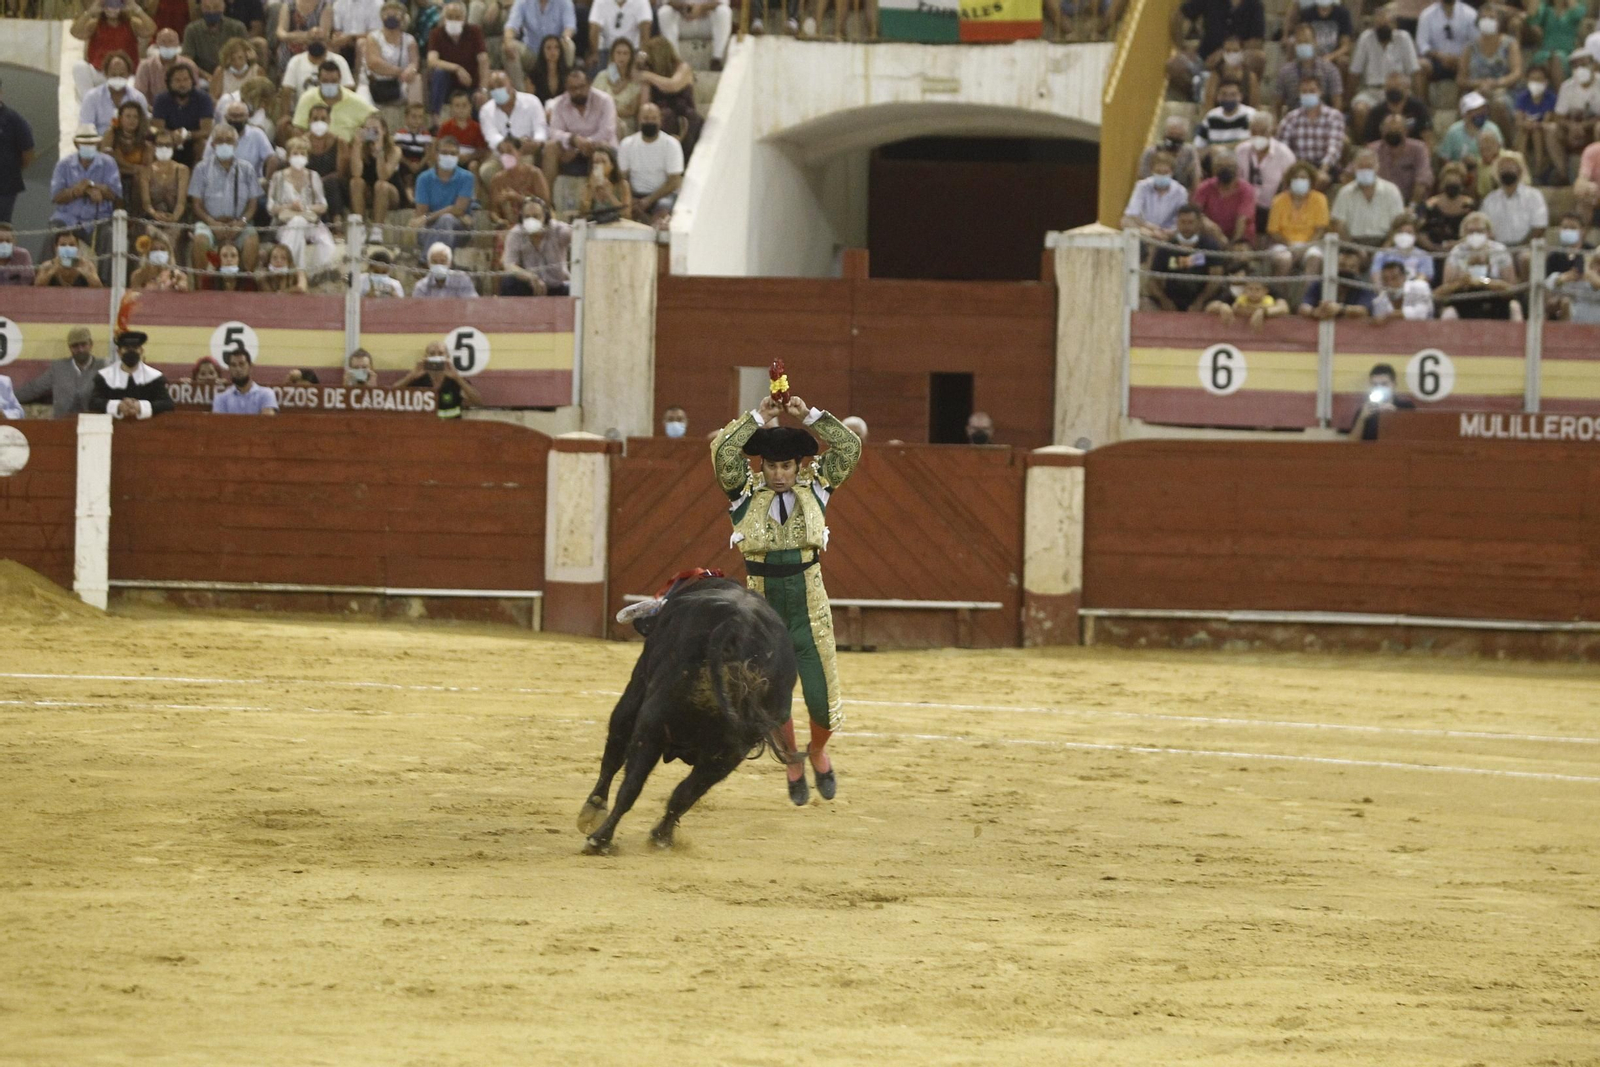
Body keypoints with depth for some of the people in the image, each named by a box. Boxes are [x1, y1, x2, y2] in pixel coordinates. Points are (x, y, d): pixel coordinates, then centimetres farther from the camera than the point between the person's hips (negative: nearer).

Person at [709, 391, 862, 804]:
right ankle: (793, 764, 32)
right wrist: (758, 417, -13)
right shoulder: (746, 492, -1)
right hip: (763, 605, 0)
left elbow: (850, 448, -3)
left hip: (809, 607, 0)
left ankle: (818, 751, 31)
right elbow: (723, 452, -14)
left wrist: (810, 415, -7)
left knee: (823, 699, 0)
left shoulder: (815, 488, 3)